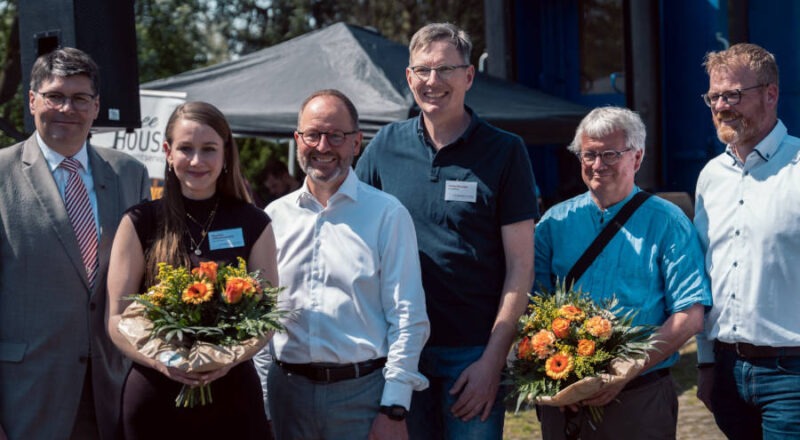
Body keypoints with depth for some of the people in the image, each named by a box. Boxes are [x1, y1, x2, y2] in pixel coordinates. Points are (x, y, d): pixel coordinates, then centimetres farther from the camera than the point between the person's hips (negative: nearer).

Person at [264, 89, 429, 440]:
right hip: (287, 391, 3)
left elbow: (408, 319, -4)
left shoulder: (387, 215, -1)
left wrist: (394, 410, -9)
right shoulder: (275, 217, 9)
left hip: (363, 392, -3)